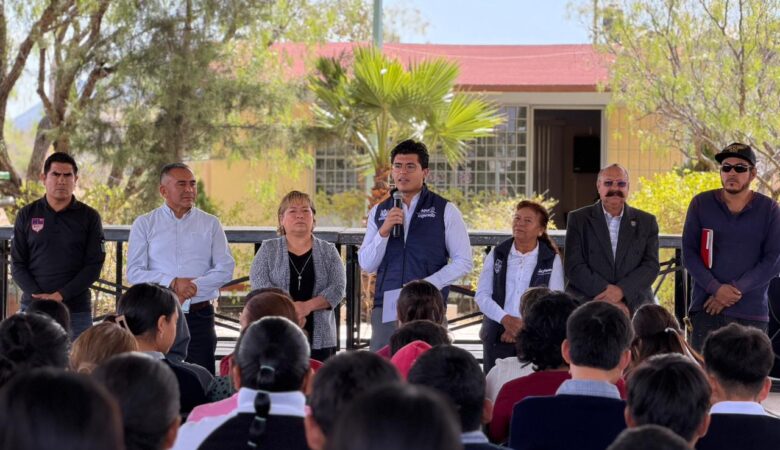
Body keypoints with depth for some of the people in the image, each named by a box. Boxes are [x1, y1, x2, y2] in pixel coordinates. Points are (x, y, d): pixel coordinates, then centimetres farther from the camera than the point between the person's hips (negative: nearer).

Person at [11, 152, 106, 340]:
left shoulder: (89, 217, 5)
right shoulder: (27, 215, 8)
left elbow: (94, 266, -1)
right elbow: (17, 264, 6)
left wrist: (60, 295, -12)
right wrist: (38, 297, -10)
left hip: (76, 310, -1)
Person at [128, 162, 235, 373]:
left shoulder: (210, 224, 10)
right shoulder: (144, 224, 7)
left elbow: (226, 268, 1)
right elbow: (134, 272, -2)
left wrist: (192, 286, -13)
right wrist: (173, 283, -14)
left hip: (200, 315, 1)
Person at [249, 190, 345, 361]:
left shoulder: (328, 251, 12)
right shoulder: (268, 250, 10)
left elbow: (338, 288, 1)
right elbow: (259, 283, -3)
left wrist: (308, 306, -16)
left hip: (319, 339, 1)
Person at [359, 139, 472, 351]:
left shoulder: (445, 211, 4)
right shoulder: (378, 212, 13)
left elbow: (464, 261, 1)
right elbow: (366, 265, 7)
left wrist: (430, 283, -11)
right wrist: (384, 231, -8)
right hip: (385, 308, 3)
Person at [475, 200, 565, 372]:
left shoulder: (551, 260, 4)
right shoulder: (497, 255, 9)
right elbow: (481, 295, 3)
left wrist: (526, 326, -13)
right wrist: (505, 319, -13)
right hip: (496, 337, 2)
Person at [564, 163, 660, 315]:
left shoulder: (646, 222, 14)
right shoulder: (578, 219, 9)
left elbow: (651, 265, 5)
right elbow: (573, 265, 0)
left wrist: (622, 290, -13)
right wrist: (605, 293, -13)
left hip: (634, 307, 1)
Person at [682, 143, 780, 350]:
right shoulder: (701, 204, 9)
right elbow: (689, 253, 5)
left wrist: (737, 290, -10)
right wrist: (715, 288, -10)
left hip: (752, 313, 0)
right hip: (706, 308, 1)